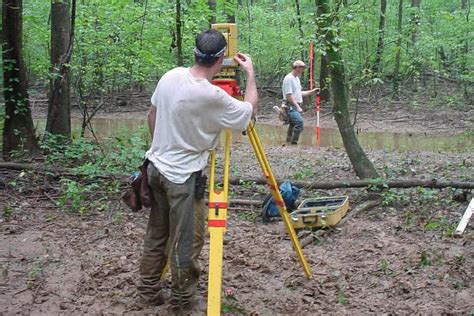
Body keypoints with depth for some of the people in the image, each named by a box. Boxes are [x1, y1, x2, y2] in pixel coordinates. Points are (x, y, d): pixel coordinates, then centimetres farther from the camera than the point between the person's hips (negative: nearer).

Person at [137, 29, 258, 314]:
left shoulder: (170, 76, -1)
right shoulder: (212, 96, -22)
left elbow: (152, 115, 12)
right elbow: (250, 111, -5)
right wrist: (250, 73, 5)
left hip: (156, 168, 8)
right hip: (183, 178, -7)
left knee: (156, 235, 18)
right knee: (186, 242, 6)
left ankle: (149, 291, 30)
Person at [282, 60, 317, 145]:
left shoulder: (297, 78, 20)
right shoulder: (289, 78, -10)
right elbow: (289, 95, -16)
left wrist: (311, 91, 19)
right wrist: (297, 107, -19)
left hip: (296, 106, 10)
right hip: (291, 106, -10)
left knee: (293, 125, 10)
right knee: (299, 121, -25)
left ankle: (288, 143, 16)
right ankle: (293, 142, -24)